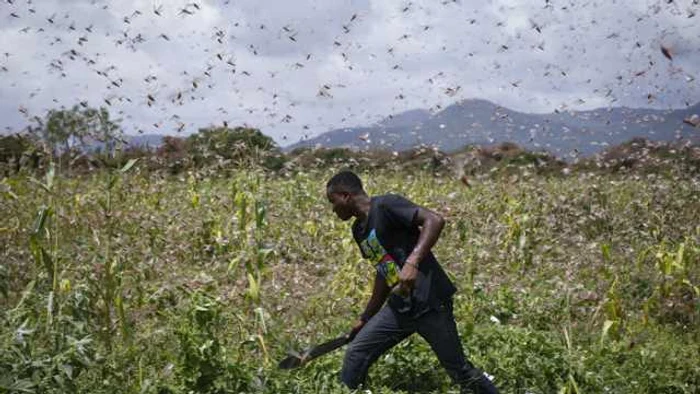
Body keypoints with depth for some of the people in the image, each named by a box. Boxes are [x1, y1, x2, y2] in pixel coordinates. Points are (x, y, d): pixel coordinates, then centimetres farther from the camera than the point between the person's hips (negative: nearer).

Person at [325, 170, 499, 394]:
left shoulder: (385, 205, -12)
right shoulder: (358, 230, 13)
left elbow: (435, 221, -24)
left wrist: (412, 262, -34)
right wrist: (365, 319, 23)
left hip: (430, 303, -8)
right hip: (399, 307, 8)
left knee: (460, 372, 0)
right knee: (355, 354, 1)